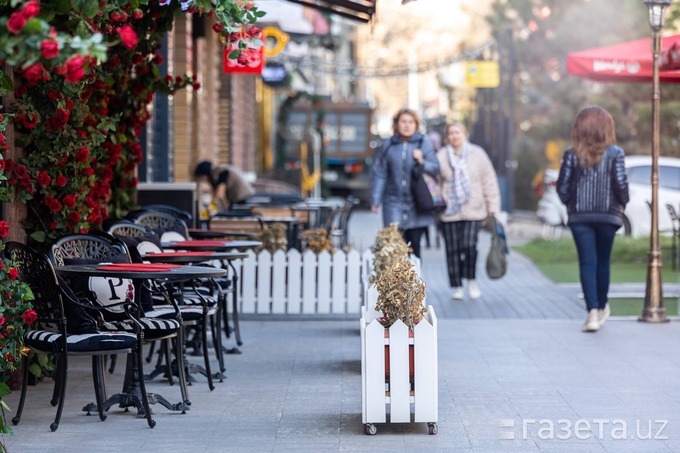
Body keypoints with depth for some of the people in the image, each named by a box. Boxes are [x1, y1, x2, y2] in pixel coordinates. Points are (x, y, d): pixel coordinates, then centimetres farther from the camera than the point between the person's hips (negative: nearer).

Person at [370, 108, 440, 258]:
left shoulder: (424, 143, 5)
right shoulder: (388, 145, 6)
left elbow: (436, 169, 4)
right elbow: (379, 174, 7)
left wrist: (422, 161, -16)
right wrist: (375, 200, 3)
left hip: (417, 204, 0)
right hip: (394, 202, 0)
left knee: (414, 244, 3)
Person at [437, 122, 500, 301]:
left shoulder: (477, 154, 4)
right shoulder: (441, 156, 4)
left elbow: (489, 181, 6)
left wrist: (492, 207, 4)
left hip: (473, 211, -1)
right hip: (449, 211, 1)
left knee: (469, 245, -14)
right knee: (453, 250, 3)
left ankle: (471, 281, 7)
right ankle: (457, 287, 14)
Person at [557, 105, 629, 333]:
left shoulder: (572, 154, -2)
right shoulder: (614, 153, -5)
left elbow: (562, 186, -2)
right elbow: (621, 184, -10)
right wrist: (622, 203, 9)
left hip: (579, 215, 0)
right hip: (608, 214, 0)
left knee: (587, 263, -1)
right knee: (603, 262, 15)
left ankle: (593, 311, -14)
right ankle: (601, 307, 30)